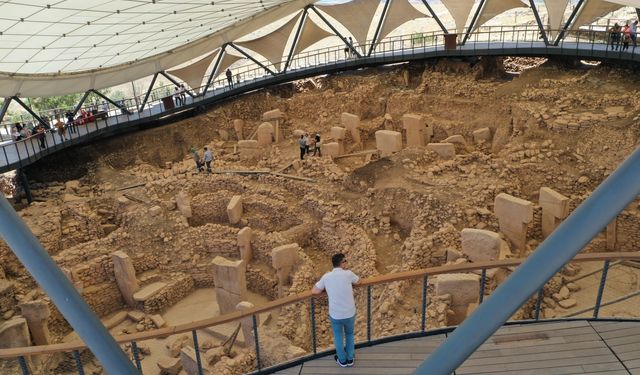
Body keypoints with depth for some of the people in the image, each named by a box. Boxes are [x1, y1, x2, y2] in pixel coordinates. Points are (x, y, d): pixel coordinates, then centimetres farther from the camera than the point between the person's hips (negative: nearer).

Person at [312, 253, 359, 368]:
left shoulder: (326, 276, -9)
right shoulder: (348, 274, -12)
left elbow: (314, 291, -3)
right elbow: (358, 282, 9)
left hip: (335, 315, 0)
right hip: (350, 313, 0)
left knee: (338, 337, 24)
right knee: (349, 334, 27)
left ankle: (342, 360, 40)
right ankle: (350, 359, 38)